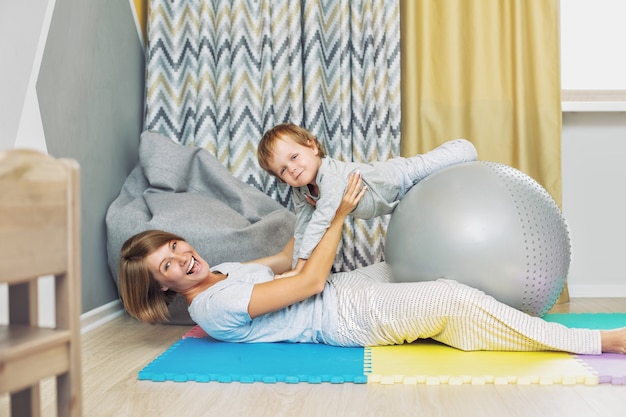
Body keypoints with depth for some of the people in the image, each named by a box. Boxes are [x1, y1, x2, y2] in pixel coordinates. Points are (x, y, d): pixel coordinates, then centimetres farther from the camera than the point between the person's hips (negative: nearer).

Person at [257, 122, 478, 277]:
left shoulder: (331, 176, -41)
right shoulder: (300, 193, -15)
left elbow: (320, 222, -48)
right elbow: (302, 231, -7)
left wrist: (301, 266, -49)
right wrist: (296, 270, -9)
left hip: (405, 176, -7)